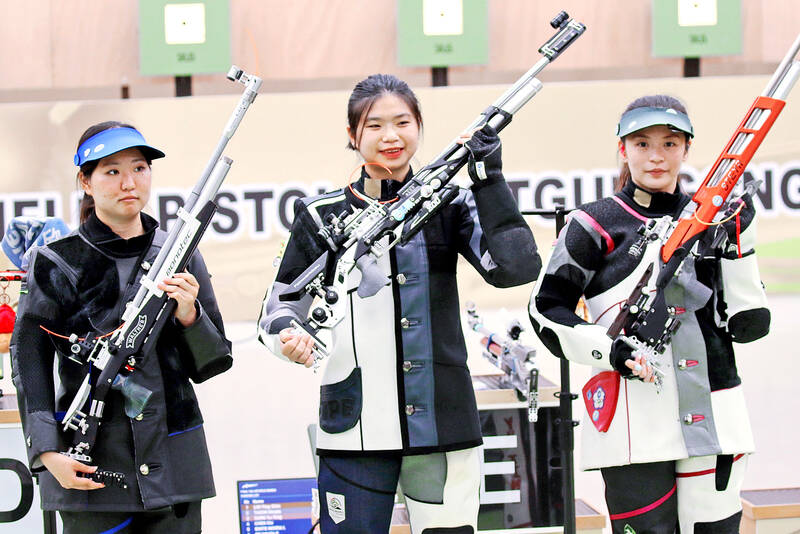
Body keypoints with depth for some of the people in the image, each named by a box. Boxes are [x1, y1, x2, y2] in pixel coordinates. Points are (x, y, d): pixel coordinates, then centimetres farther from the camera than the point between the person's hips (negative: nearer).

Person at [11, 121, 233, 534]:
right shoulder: (57, 263, 0)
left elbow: (209, 364, 11)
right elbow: (29, 361, -2)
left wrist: (188, 314, -9)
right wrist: (47, 451, -12)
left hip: (172, 465, 3)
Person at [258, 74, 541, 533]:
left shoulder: (449, 206, 7)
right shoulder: (323, 217, 6)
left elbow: (517, 267, -8)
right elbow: (279, 305, 12)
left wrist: (488, 180, -11)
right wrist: (287, 335, -10)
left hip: (442, 426, 1)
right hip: (354, 429, -1)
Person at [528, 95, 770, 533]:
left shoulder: (711, 223, 13)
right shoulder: (595, 226, 1)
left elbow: (747, 324, 11)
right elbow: (546, 308, 2)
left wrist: (738, 243, 1)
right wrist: (610, 351, -12)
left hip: (711, 415, 4)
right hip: (633, 420, -4)